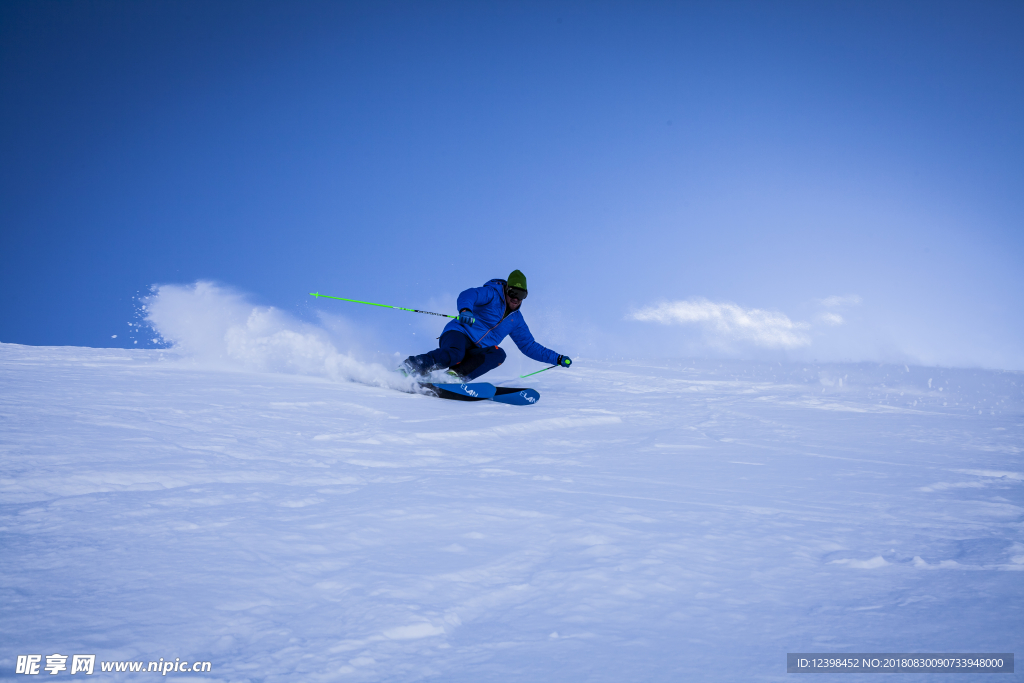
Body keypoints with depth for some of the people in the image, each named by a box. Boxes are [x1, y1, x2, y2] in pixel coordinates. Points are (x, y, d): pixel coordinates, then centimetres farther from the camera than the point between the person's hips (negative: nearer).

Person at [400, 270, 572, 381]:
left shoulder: (516, 320, 19)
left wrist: (558, 359, 19)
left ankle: (457, 375, -36)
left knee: (498, 354, -24)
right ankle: (408, 367, -35)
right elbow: (468, 295, -22)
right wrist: (465, 309, -46)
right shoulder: (492, 294, -1)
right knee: (455, 354, -39)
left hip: (476, 353, 6)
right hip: (459, 334, -6)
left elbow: (530, 347, 27)